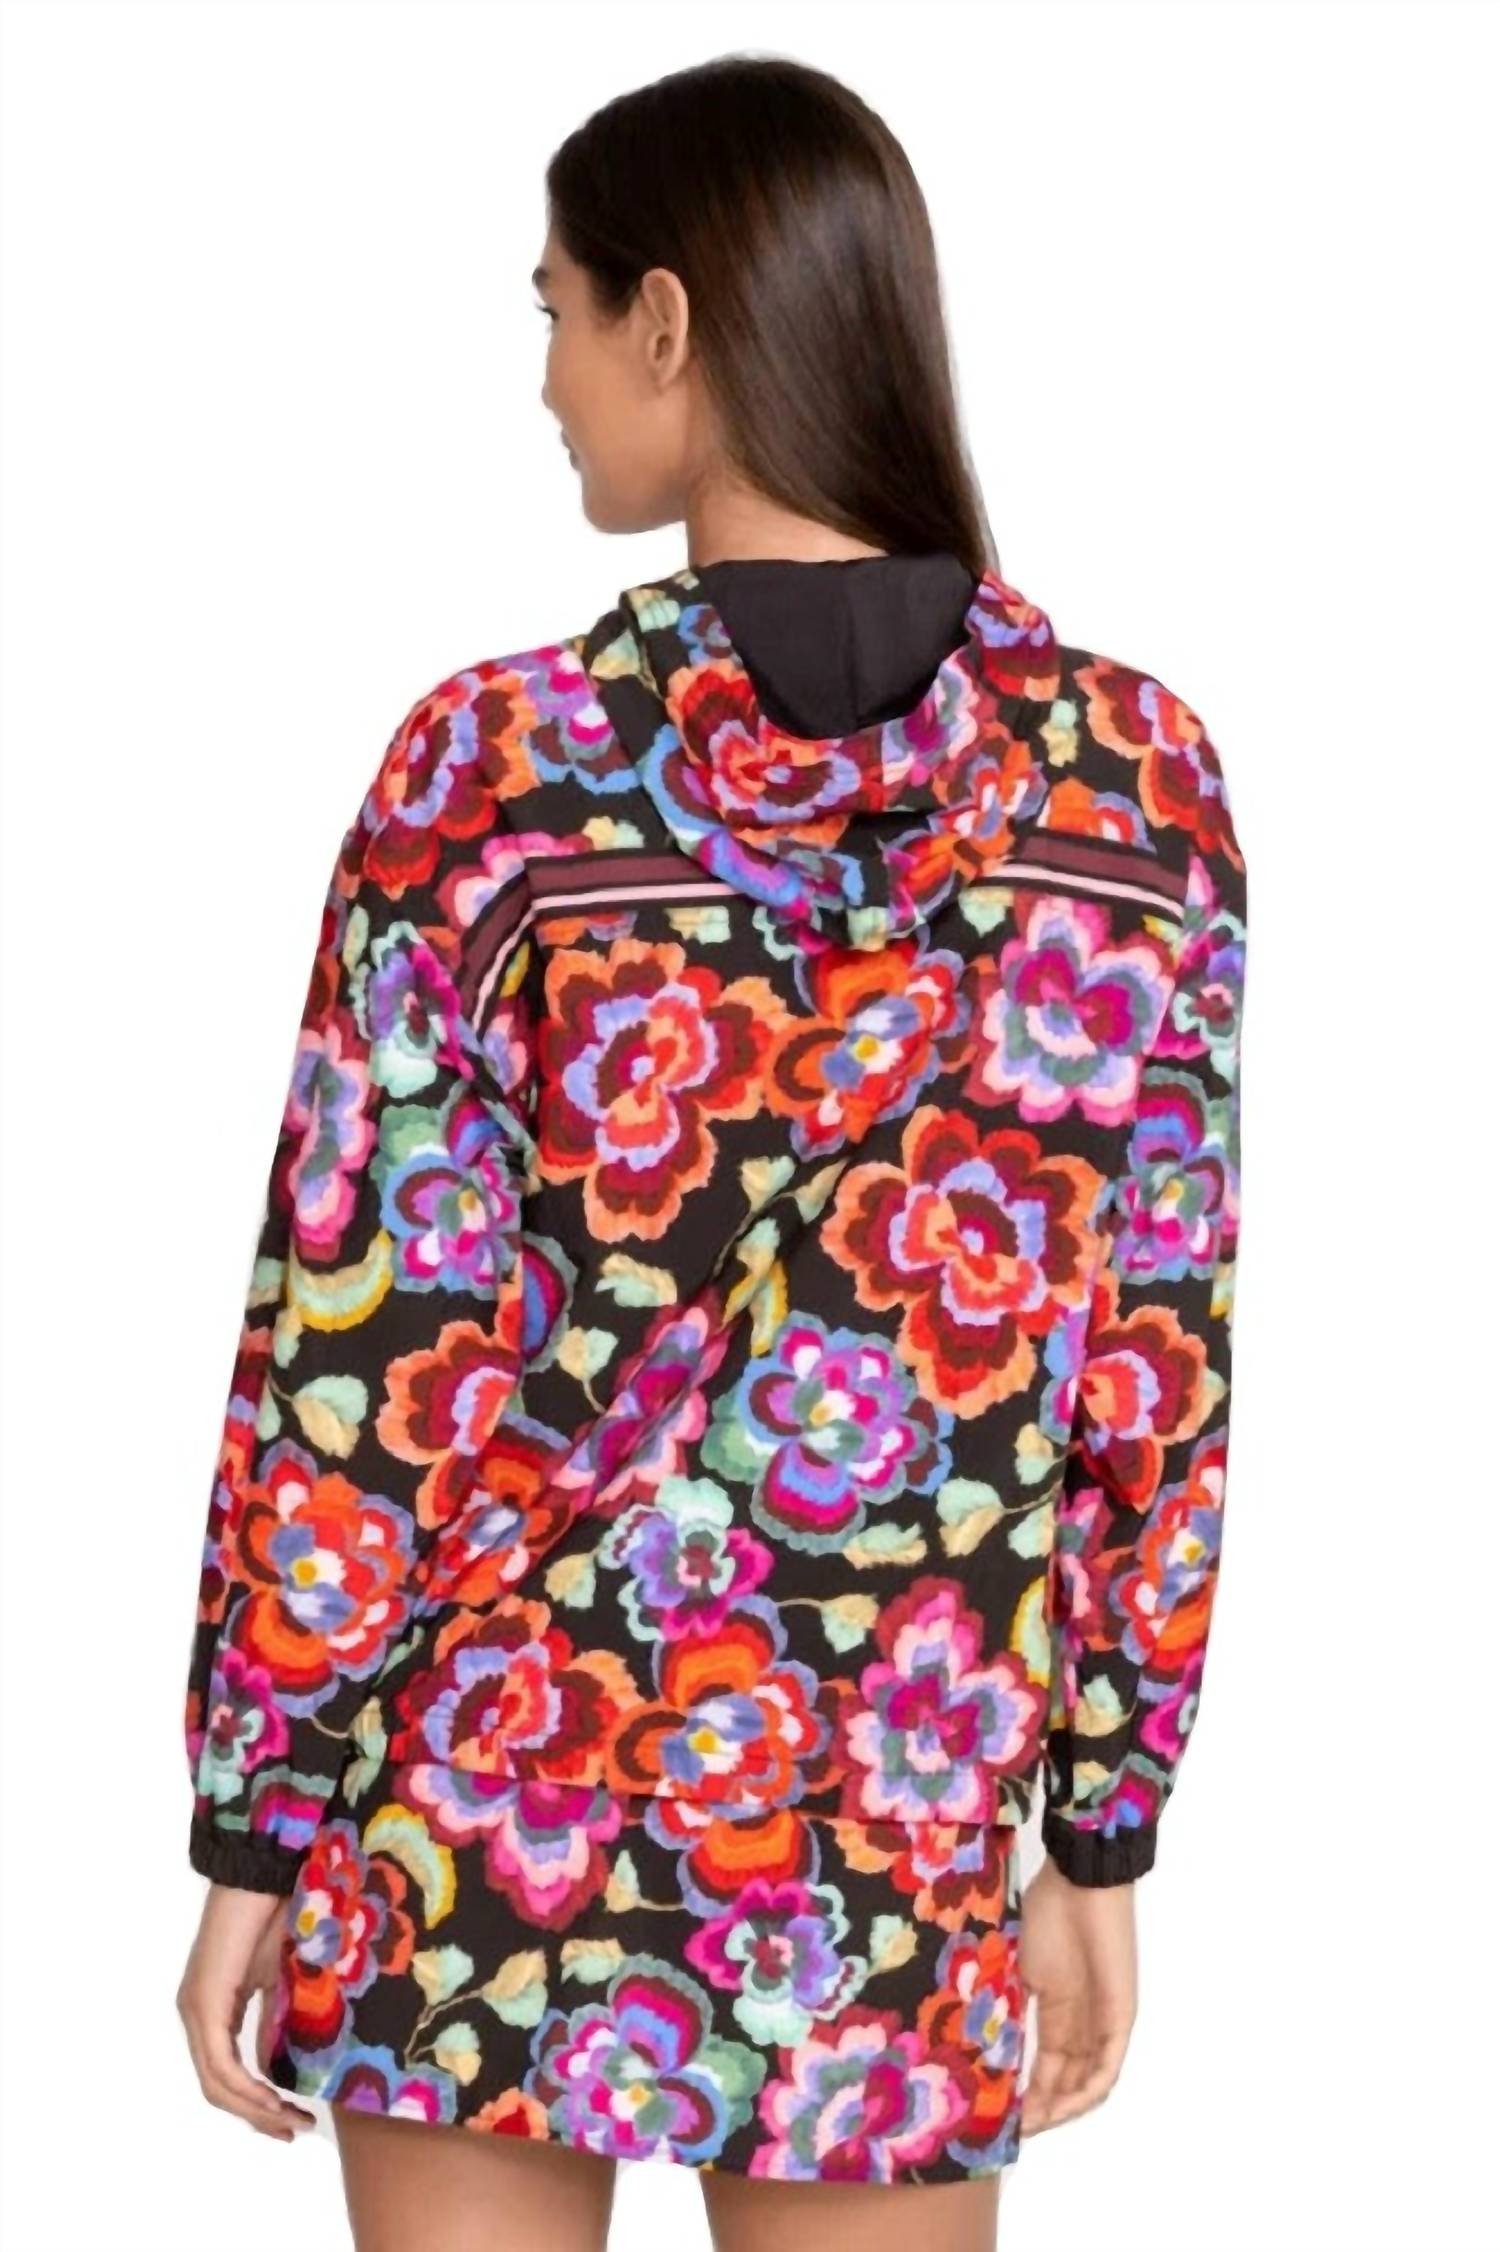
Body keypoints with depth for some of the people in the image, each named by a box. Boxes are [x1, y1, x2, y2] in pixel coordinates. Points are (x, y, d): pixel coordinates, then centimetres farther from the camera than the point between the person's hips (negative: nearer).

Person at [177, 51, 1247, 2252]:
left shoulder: (499, 768, -13)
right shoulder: (1139, 778, -5)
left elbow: (355, 1355, -9)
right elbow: (1160, 1371, -1)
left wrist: (252, 1838, 1)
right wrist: (1102, 1840, 8)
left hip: (493, 1824, -2)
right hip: (895, 1873, 2)